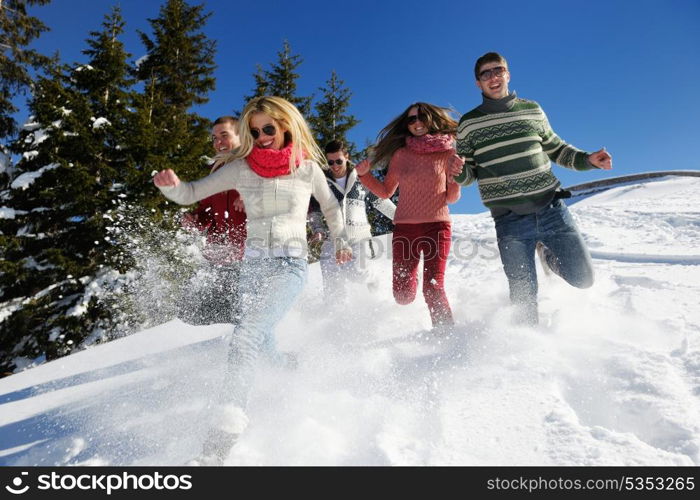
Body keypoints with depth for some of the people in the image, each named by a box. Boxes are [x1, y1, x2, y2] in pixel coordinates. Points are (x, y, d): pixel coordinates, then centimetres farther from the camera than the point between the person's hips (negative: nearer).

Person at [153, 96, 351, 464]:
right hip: (253, 264, 5)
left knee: (246, 339, -21)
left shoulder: (308, 168, 3)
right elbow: (191, 193, 6)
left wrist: (340, 241, 13)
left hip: (291, 265, -5)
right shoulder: (241, 167, 6)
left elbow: (330, 207, 20)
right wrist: (170, 185, -15)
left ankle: (216, 450, -23)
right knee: (259, 341, 4)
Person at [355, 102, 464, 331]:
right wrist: (364, 175, -1)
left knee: (433, 289, -15)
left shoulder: (448, 153, 5)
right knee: (403, 296, 4)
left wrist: (457, 175, -12)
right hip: (404, 228, 2)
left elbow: (452, 198, 6)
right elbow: (385, 192, 14)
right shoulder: (401, 154, 8)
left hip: (437, 226, -2)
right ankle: (411, 273, 39)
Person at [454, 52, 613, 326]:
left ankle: (547, 252, 36)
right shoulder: (469, 123, 5)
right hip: (510, 220, -2)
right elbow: (468, 174, 7)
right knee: (524, 296, 1)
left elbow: (555, 148, 21)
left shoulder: (532, 110, 11)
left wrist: (587, 160, 4)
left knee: (582, 278, 5)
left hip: (551, 208, 3)